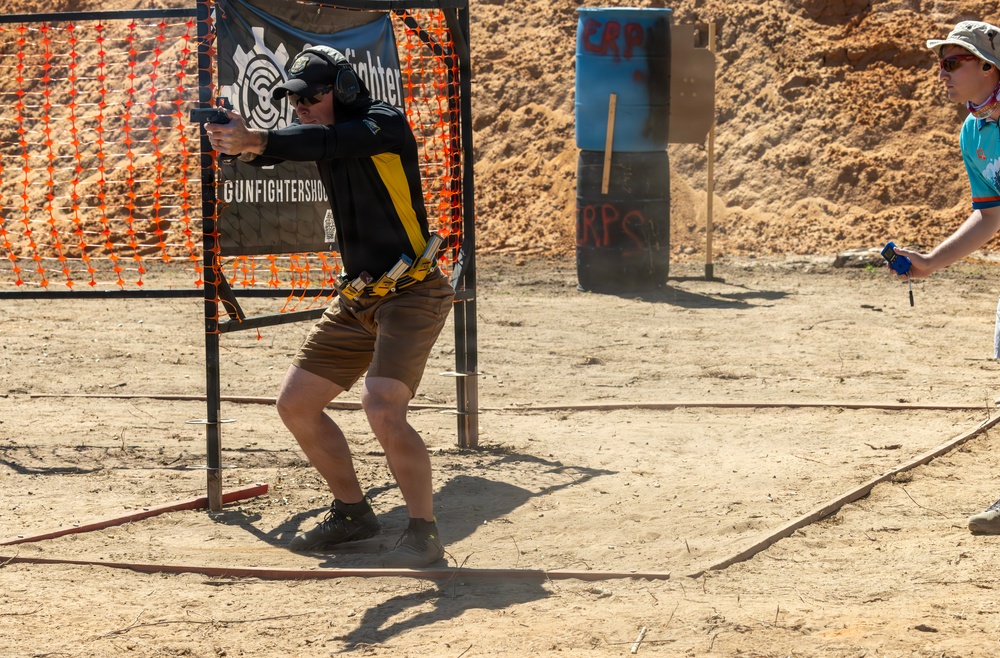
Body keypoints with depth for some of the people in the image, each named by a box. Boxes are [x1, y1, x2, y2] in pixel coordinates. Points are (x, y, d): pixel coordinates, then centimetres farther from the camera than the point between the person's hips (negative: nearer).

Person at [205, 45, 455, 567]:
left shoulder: (384, 123, -13)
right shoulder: (318, 135, 9)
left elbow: (331, 142, -31)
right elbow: (277, 149, -8)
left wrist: (255, 141, -43)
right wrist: (239, 142, -31)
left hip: (411, 295, -8)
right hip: (357, 299, 8)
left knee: (382, 410, -25)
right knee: (295, 404, 8)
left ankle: (424, 532, -10)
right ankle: (353, 513, 23)